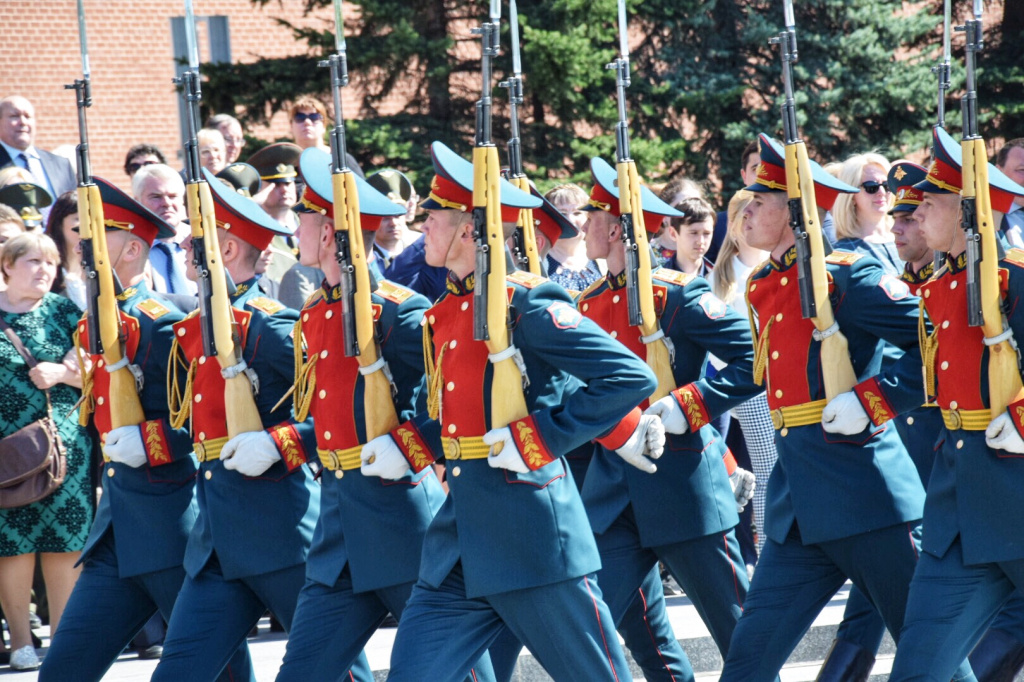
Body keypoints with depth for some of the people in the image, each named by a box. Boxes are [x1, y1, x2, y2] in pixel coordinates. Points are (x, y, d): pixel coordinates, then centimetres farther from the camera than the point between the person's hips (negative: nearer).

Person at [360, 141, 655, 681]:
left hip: (531, 544, -8)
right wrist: (406, 445, 8)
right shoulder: (444, 316, 13)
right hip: (459, 544, 8)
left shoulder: (526, 304, -12)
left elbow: (632, 378, -18)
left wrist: (535, 440, -20)